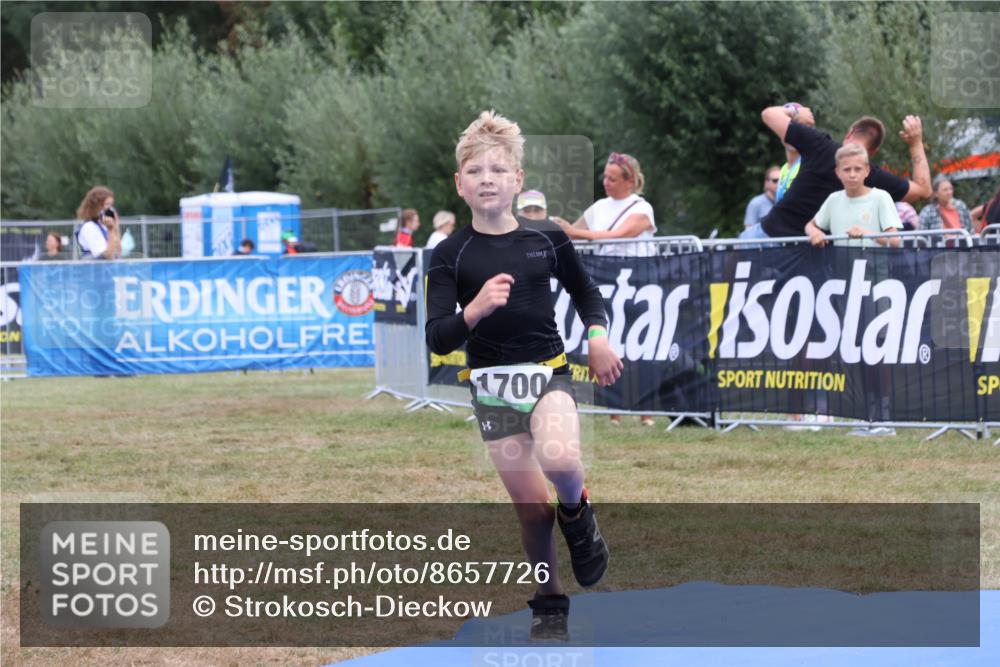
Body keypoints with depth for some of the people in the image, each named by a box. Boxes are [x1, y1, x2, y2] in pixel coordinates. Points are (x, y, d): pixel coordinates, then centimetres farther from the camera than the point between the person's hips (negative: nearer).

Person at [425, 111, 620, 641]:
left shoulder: (547, 239, 0)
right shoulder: (449, 256, -5)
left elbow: (585, 292, 18)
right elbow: (437, 340, -11)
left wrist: (597, 335, 0)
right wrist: (475, 310, -29)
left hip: (547, 373, 0)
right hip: (491, 387, 0)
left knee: (559, 459, -31)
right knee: (532, 508, 1)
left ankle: (577, 514, 2)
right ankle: (549, 601, 23)